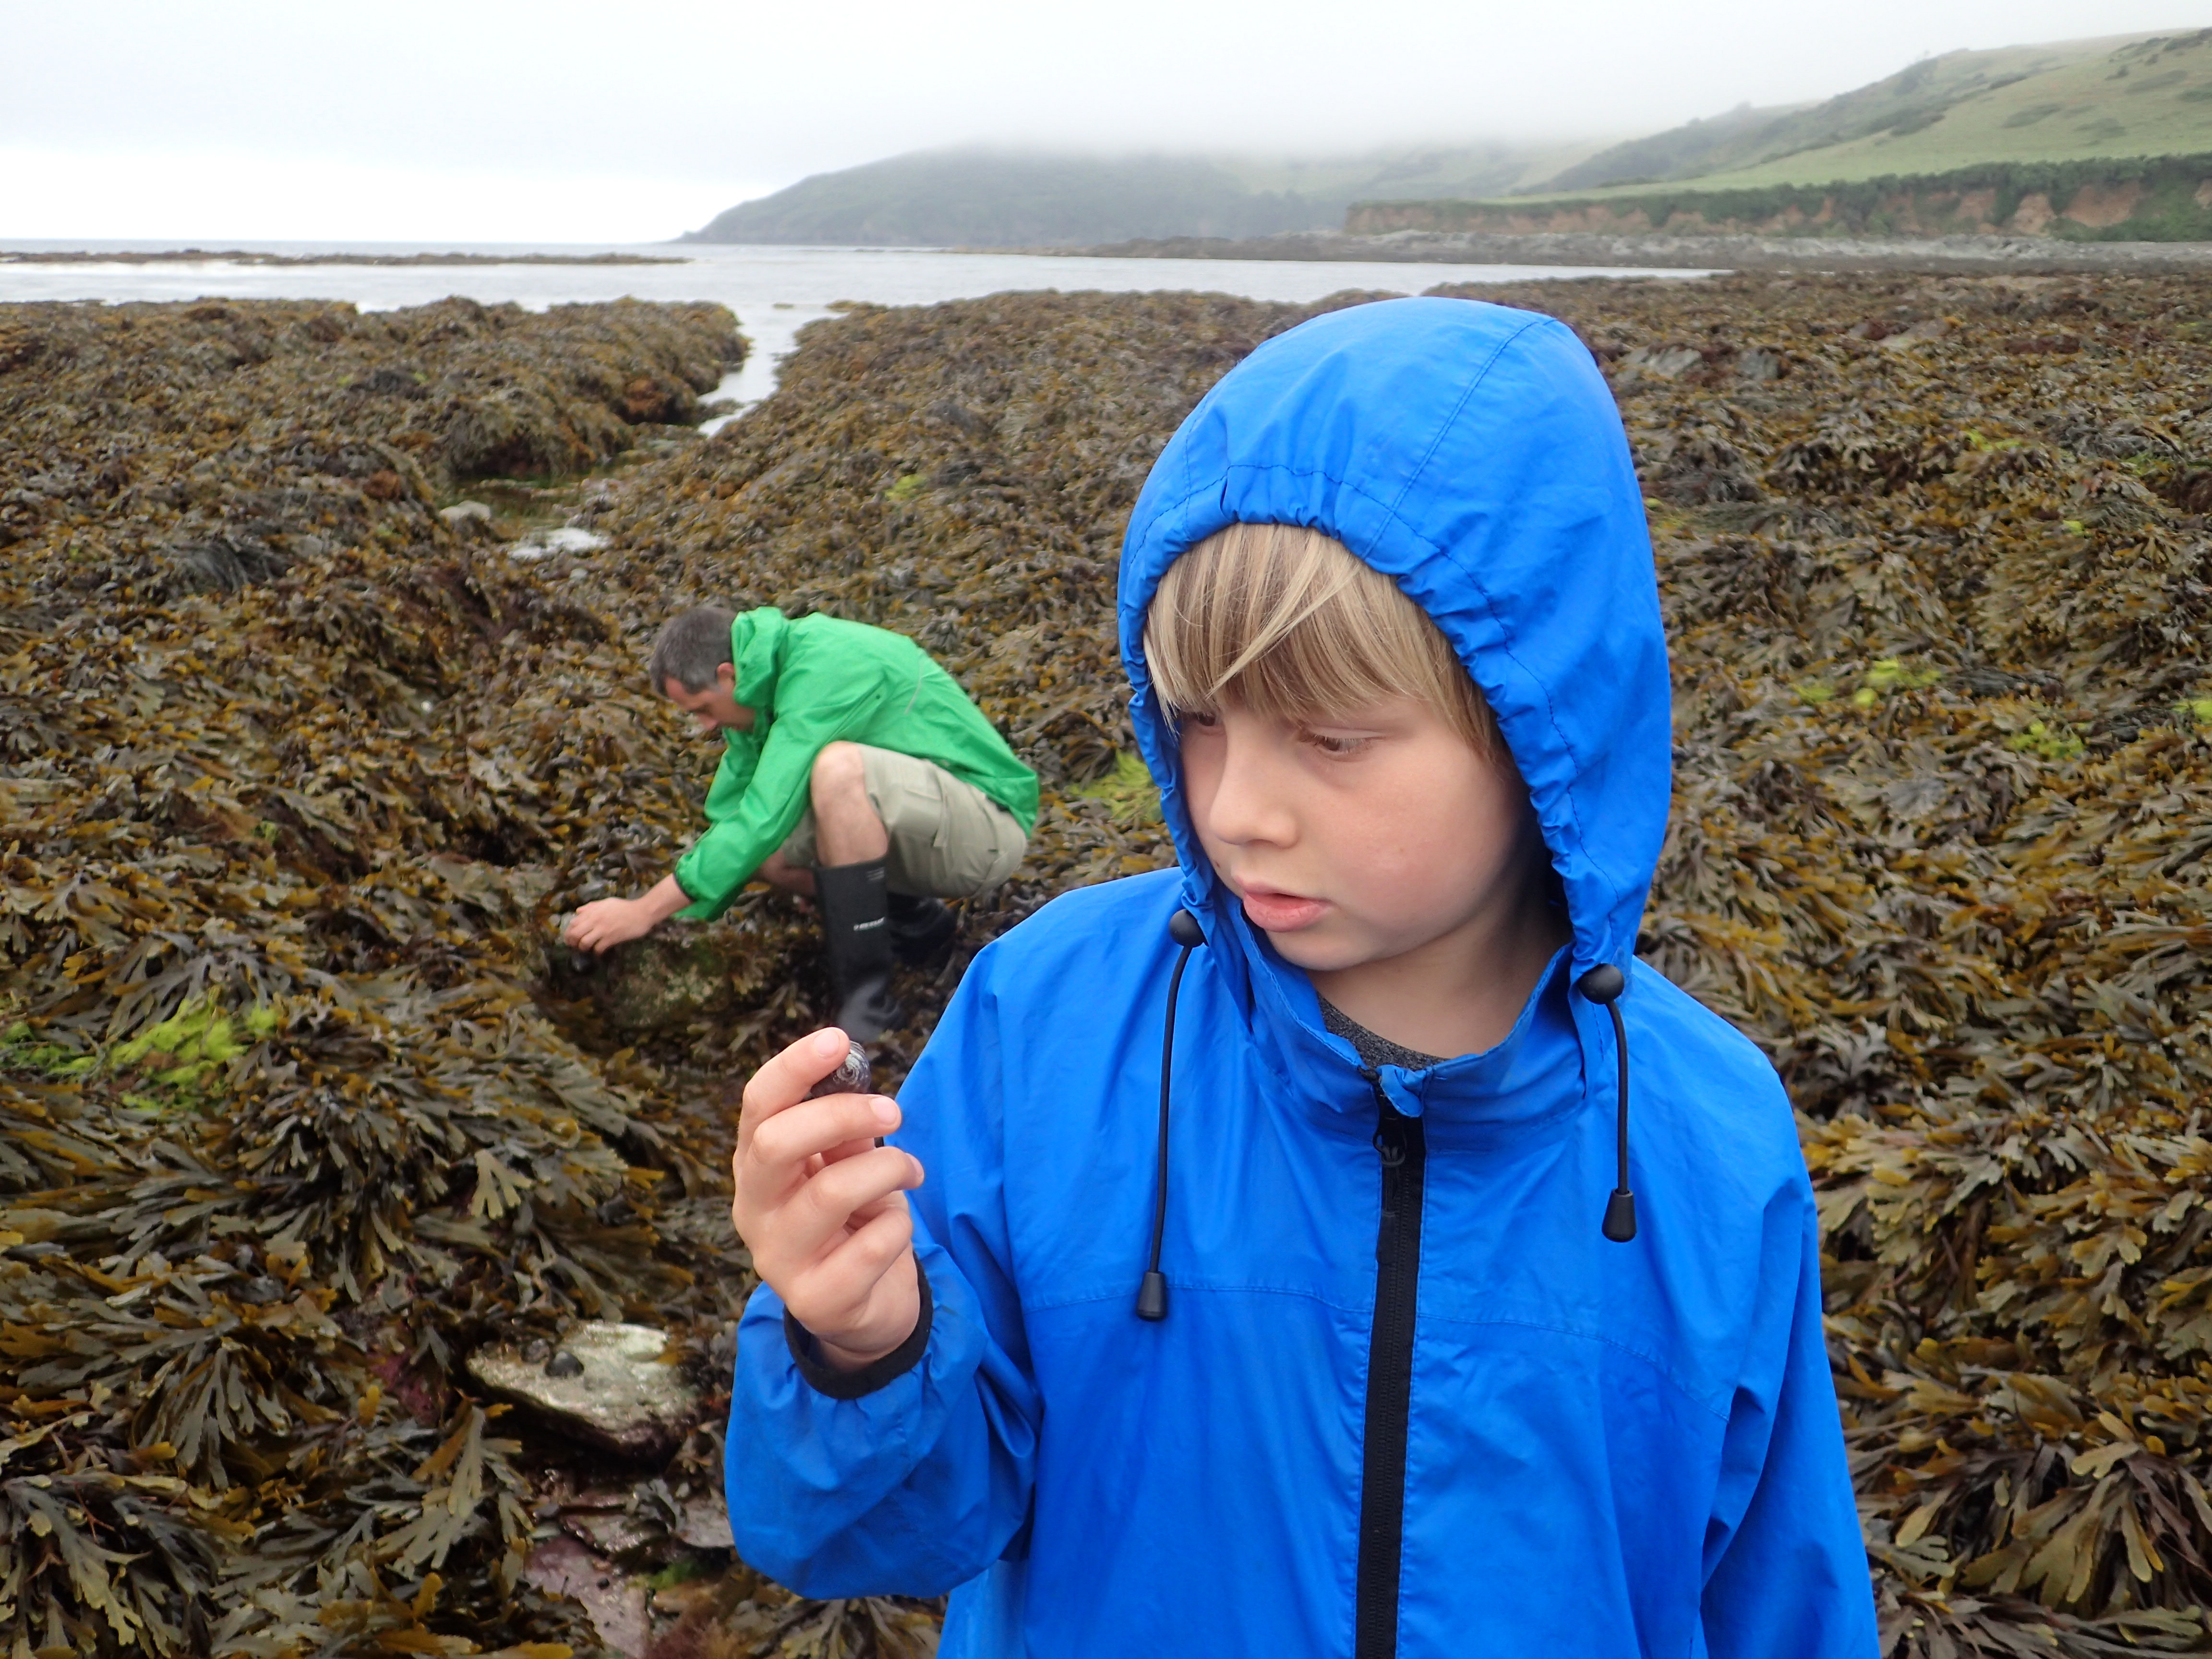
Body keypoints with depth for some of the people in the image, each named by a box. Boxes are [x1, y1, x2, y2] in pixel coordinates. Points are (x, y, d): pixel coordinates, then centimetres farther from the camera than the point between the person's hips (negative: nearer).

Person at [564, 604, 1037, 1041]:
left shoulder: (822, 669, -23)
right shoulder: (768, 683, 6)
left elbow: (765, 819, -27)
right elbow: (726, 818, 12)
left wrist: (646, 911, -21)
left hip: (989, 825, -9)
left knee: (837, 767, -34)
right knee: (754, 848, -8)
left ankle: (866, 1000, -25)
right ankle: (913, 921, 10)